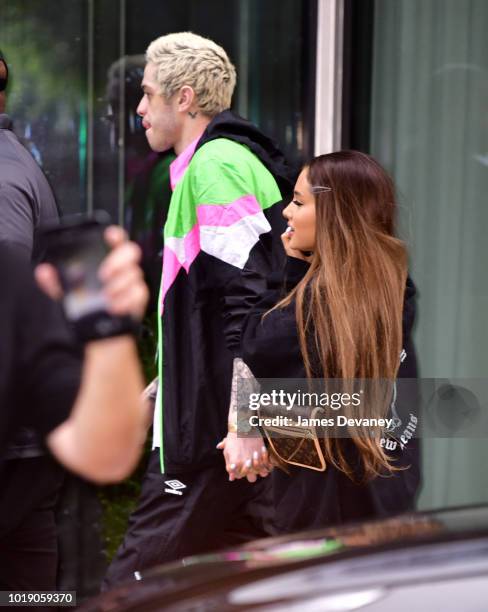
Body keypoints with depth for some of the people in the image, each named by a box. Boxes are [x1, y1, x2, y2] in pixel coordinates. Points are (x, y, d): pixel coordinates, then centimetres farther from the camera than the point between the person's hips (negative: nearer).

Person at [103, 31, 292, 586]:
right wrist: (166, 384, 29)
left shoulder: (216, 165, -14)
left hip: (212, 425, -10)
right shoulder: (231, 157, 19)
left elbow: (248, 298, -23)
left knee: (133, 581, -6)